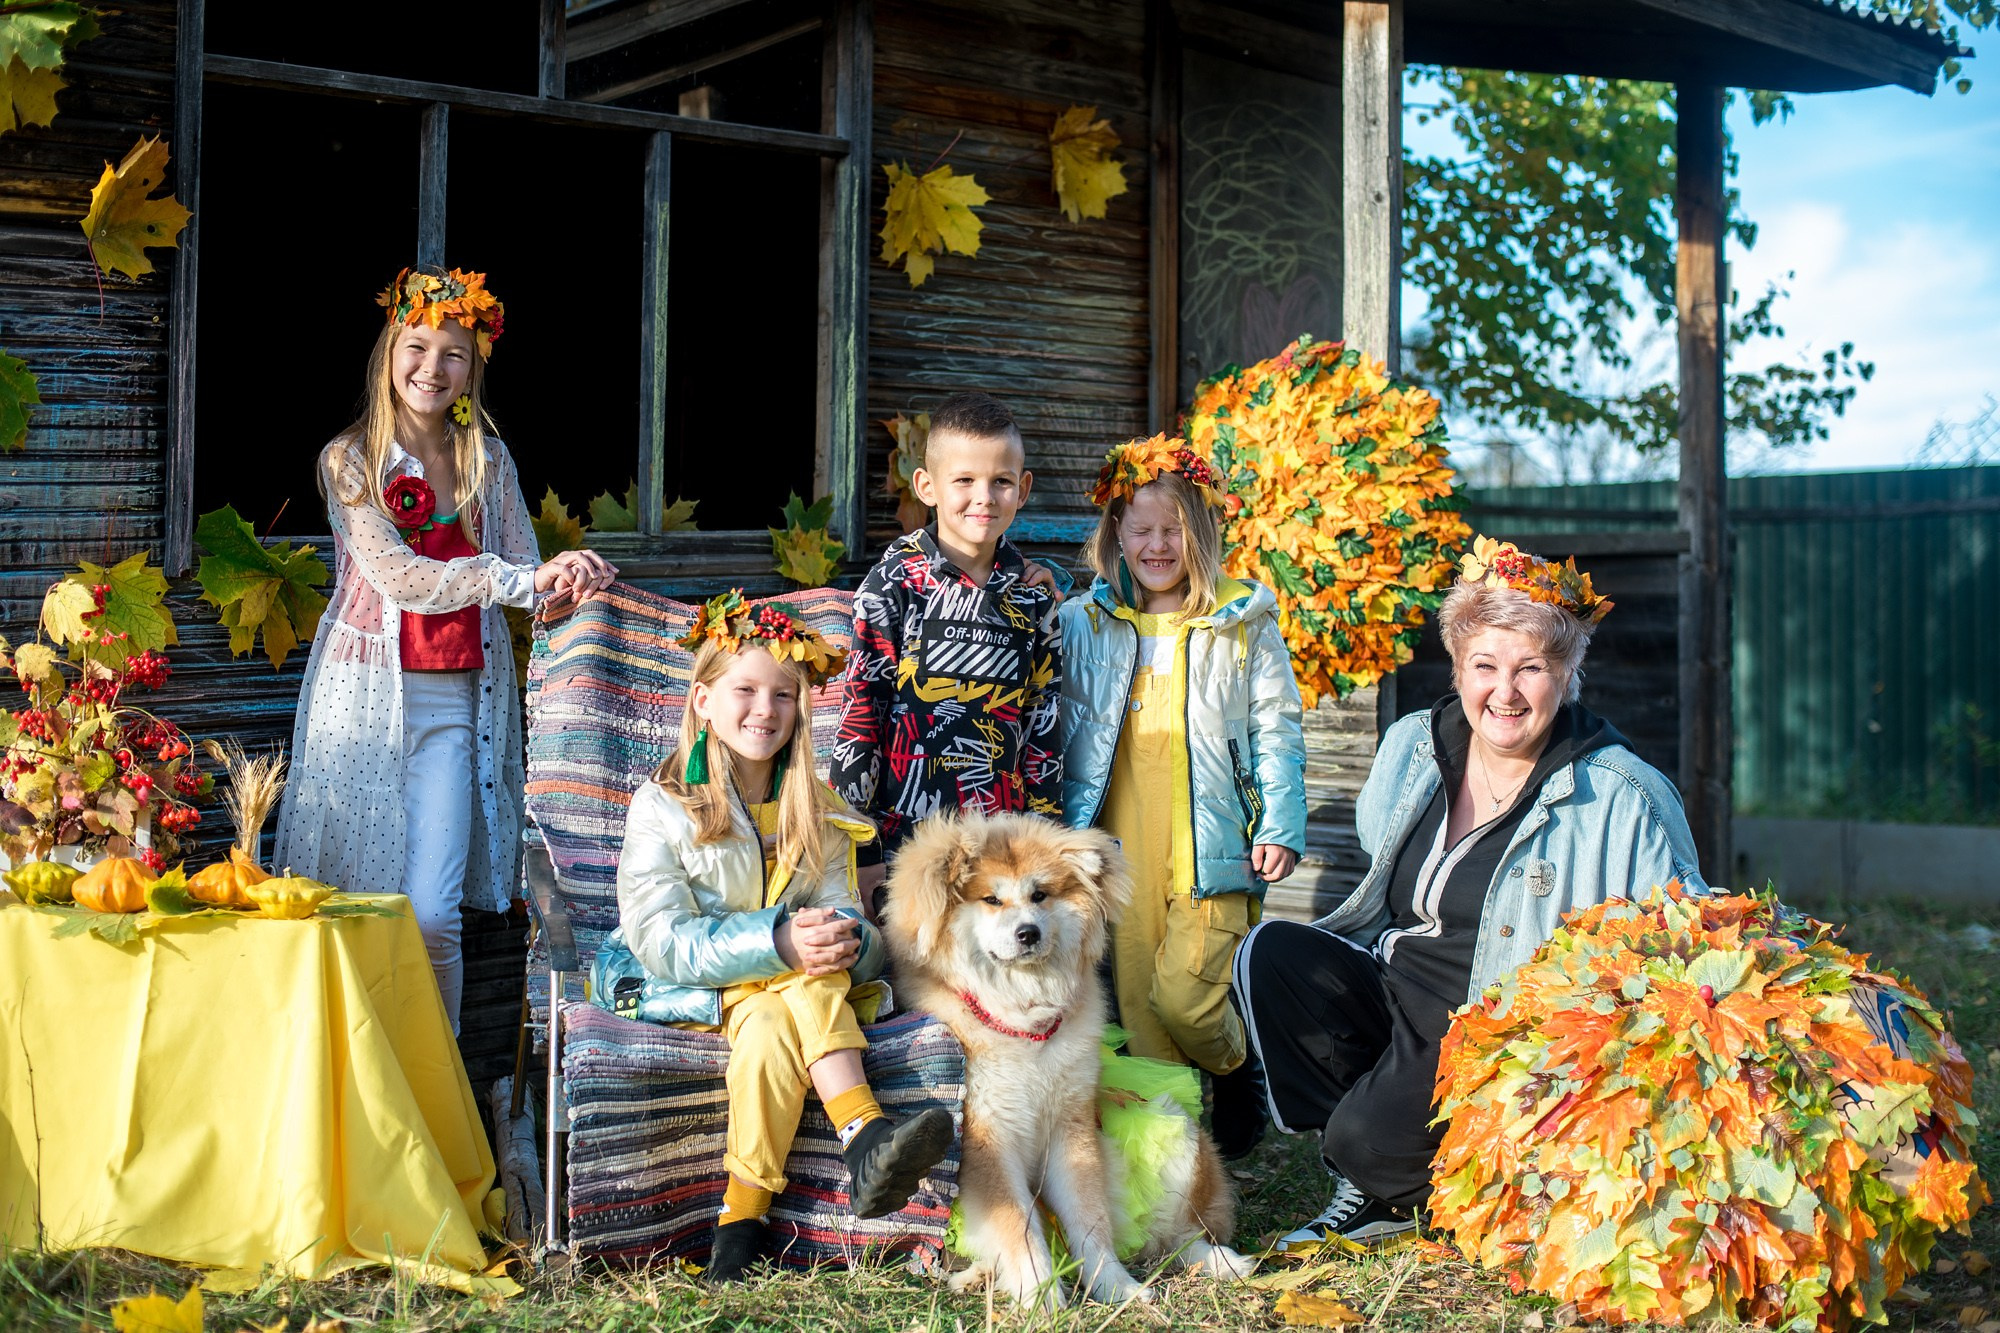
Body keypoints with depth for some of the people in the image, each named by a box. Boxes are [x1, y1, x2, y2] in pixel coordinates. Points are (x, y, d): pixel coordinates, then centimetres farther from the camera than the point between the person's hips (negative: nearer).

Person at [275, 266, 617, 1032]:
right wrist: (522, 578, -21)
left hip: (455, 701, 2)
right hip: (366, 691, -2)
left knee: (432, 916, -7)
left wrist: (570, 581, -18)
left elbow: (529, 584, 6)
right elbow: (399, 577, -12)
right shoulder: (349, 459, 1)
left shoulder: (488, 461, 11)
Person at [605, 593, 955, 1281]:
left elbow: (845, 919, 0)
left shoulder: (817, 813, 8)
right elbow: (659, 940, -16)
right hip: (691, 991, -3)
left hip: (795, 985, 3)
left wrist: (848, 939, -28)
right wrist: (777, 942, -29)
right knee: (770, 1020, -35)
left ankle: (741, 1220, -36)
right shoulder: (661, 808, -5)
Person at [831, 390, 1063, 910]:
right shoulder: (896, 582, -4)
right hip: (904, 837, -3)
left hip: (1005, 844, 3)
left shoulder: (1033, 595, 7)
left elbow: (1043, 722, 12)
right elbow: (860, 708, -4)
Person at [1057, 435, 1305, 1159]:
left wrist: (1280, 826, -3)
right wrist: (1062, 824, 14)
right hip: (1121, 846, 3)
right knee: (1135, 997, 3)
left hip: (1210, 847, -3)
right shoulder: (1083, 624, 8)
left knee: (1184, 993, -10)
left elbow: (1277, 731, 5)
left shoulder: (1244, 624, 3)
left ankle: (1239, 1072, 19)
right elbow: (1064, 731, 15)